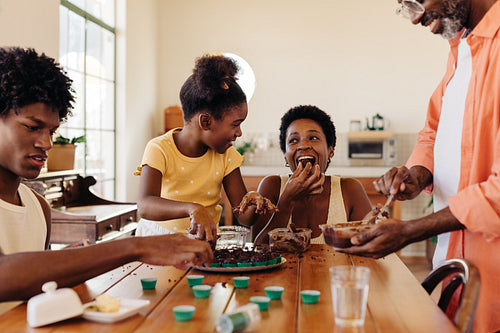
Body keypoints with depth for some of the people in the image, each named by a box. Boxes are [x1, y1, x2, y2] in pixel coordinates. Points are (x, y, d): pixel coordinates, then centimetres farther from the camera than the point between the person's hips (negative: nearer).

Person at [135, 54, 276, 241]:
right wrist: (192, 209, -48)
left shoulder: (226, 155, -2)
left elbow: (244, 217, -3)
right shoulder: (159, 149, -15)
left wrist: (254, 205, -27)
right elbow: (145, 206, -31)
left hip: (205, 240, 4)